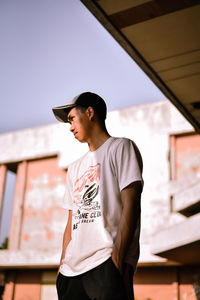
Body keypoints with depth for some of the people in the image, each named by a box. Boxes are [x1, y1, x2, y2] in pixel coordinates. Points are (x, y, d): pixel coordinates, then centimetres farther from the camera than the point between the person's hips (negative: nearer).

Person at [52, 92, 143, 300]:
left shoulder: (121, 147, 6)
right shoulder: (75, 168, 26)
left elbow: (130, 205, -6)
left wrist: (117, 259, -16)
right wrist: (62, 266, 11)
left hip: (107, 262, -6)